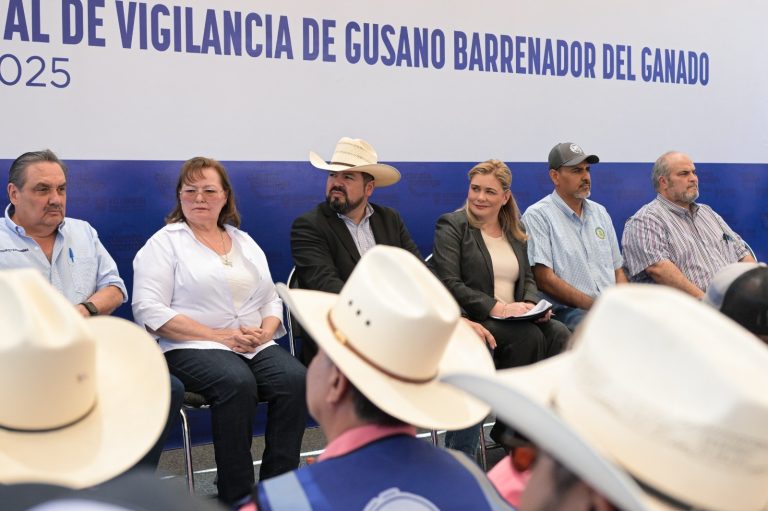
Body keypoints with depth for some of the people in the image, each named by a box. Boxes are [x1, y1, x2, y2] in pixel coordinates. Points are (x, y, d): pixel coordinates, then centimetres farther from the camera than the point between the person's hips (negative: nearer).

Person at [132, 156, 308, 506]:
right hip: (191, 348, -5)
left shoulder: (244, 242, 20)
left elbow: (271, 299, 20)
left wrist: (266, 330, -5)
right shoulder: (165, 243, 3)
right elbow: (150, 312, -9)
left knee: (296, 379, -24)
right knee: (237, 383, -34)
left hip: (256, 346, 5)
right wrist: (219, 336, -15)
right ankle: (235, 495, -20)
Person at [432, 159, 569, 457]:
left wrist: (531, 304, -6)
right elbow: (449, 283, -11)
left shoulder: (515, 229, 20)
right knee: (529, 335, -29)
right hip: (469, 320, -5)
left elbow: (527, 277, 18)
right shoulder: (452, 226, 0)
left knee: (559, 333, -23)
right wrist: (495, 307, -20)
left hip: (513, 319, 6)